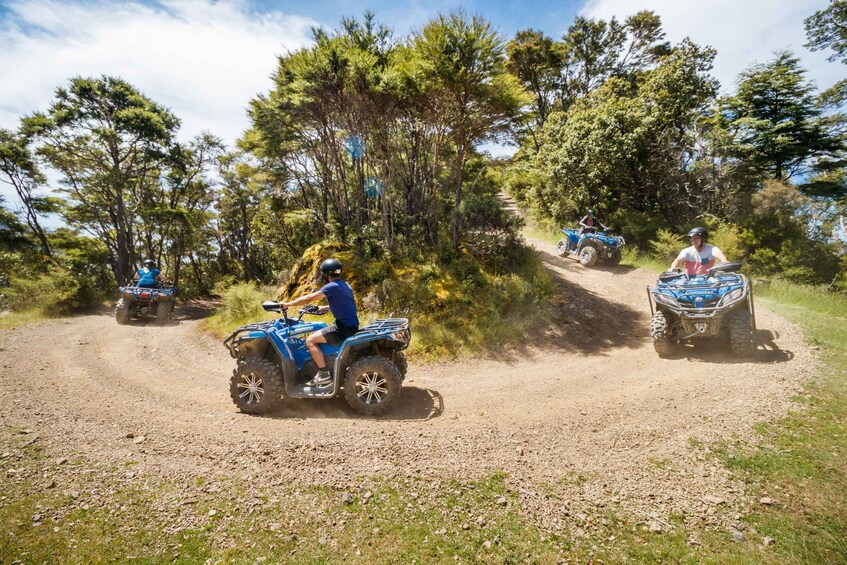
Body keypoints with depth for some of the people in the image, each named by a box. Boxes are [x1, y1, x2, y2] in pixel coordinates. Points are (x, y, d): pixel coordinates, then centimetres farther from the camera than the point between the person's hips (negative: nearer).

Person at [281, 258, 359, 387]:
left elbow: (308, 298, -13)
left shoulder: (332, 286, -14)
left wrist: (287, 304, -3)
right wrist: (325, 308, 28)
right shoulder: (344, 285, 14)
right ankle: (322, 371, 25)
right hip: (350, 324, 10)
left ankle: (325, 375, -2)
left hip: (345, 327, -10)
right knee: (315, 335, 21)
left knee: (310, 341, -8)